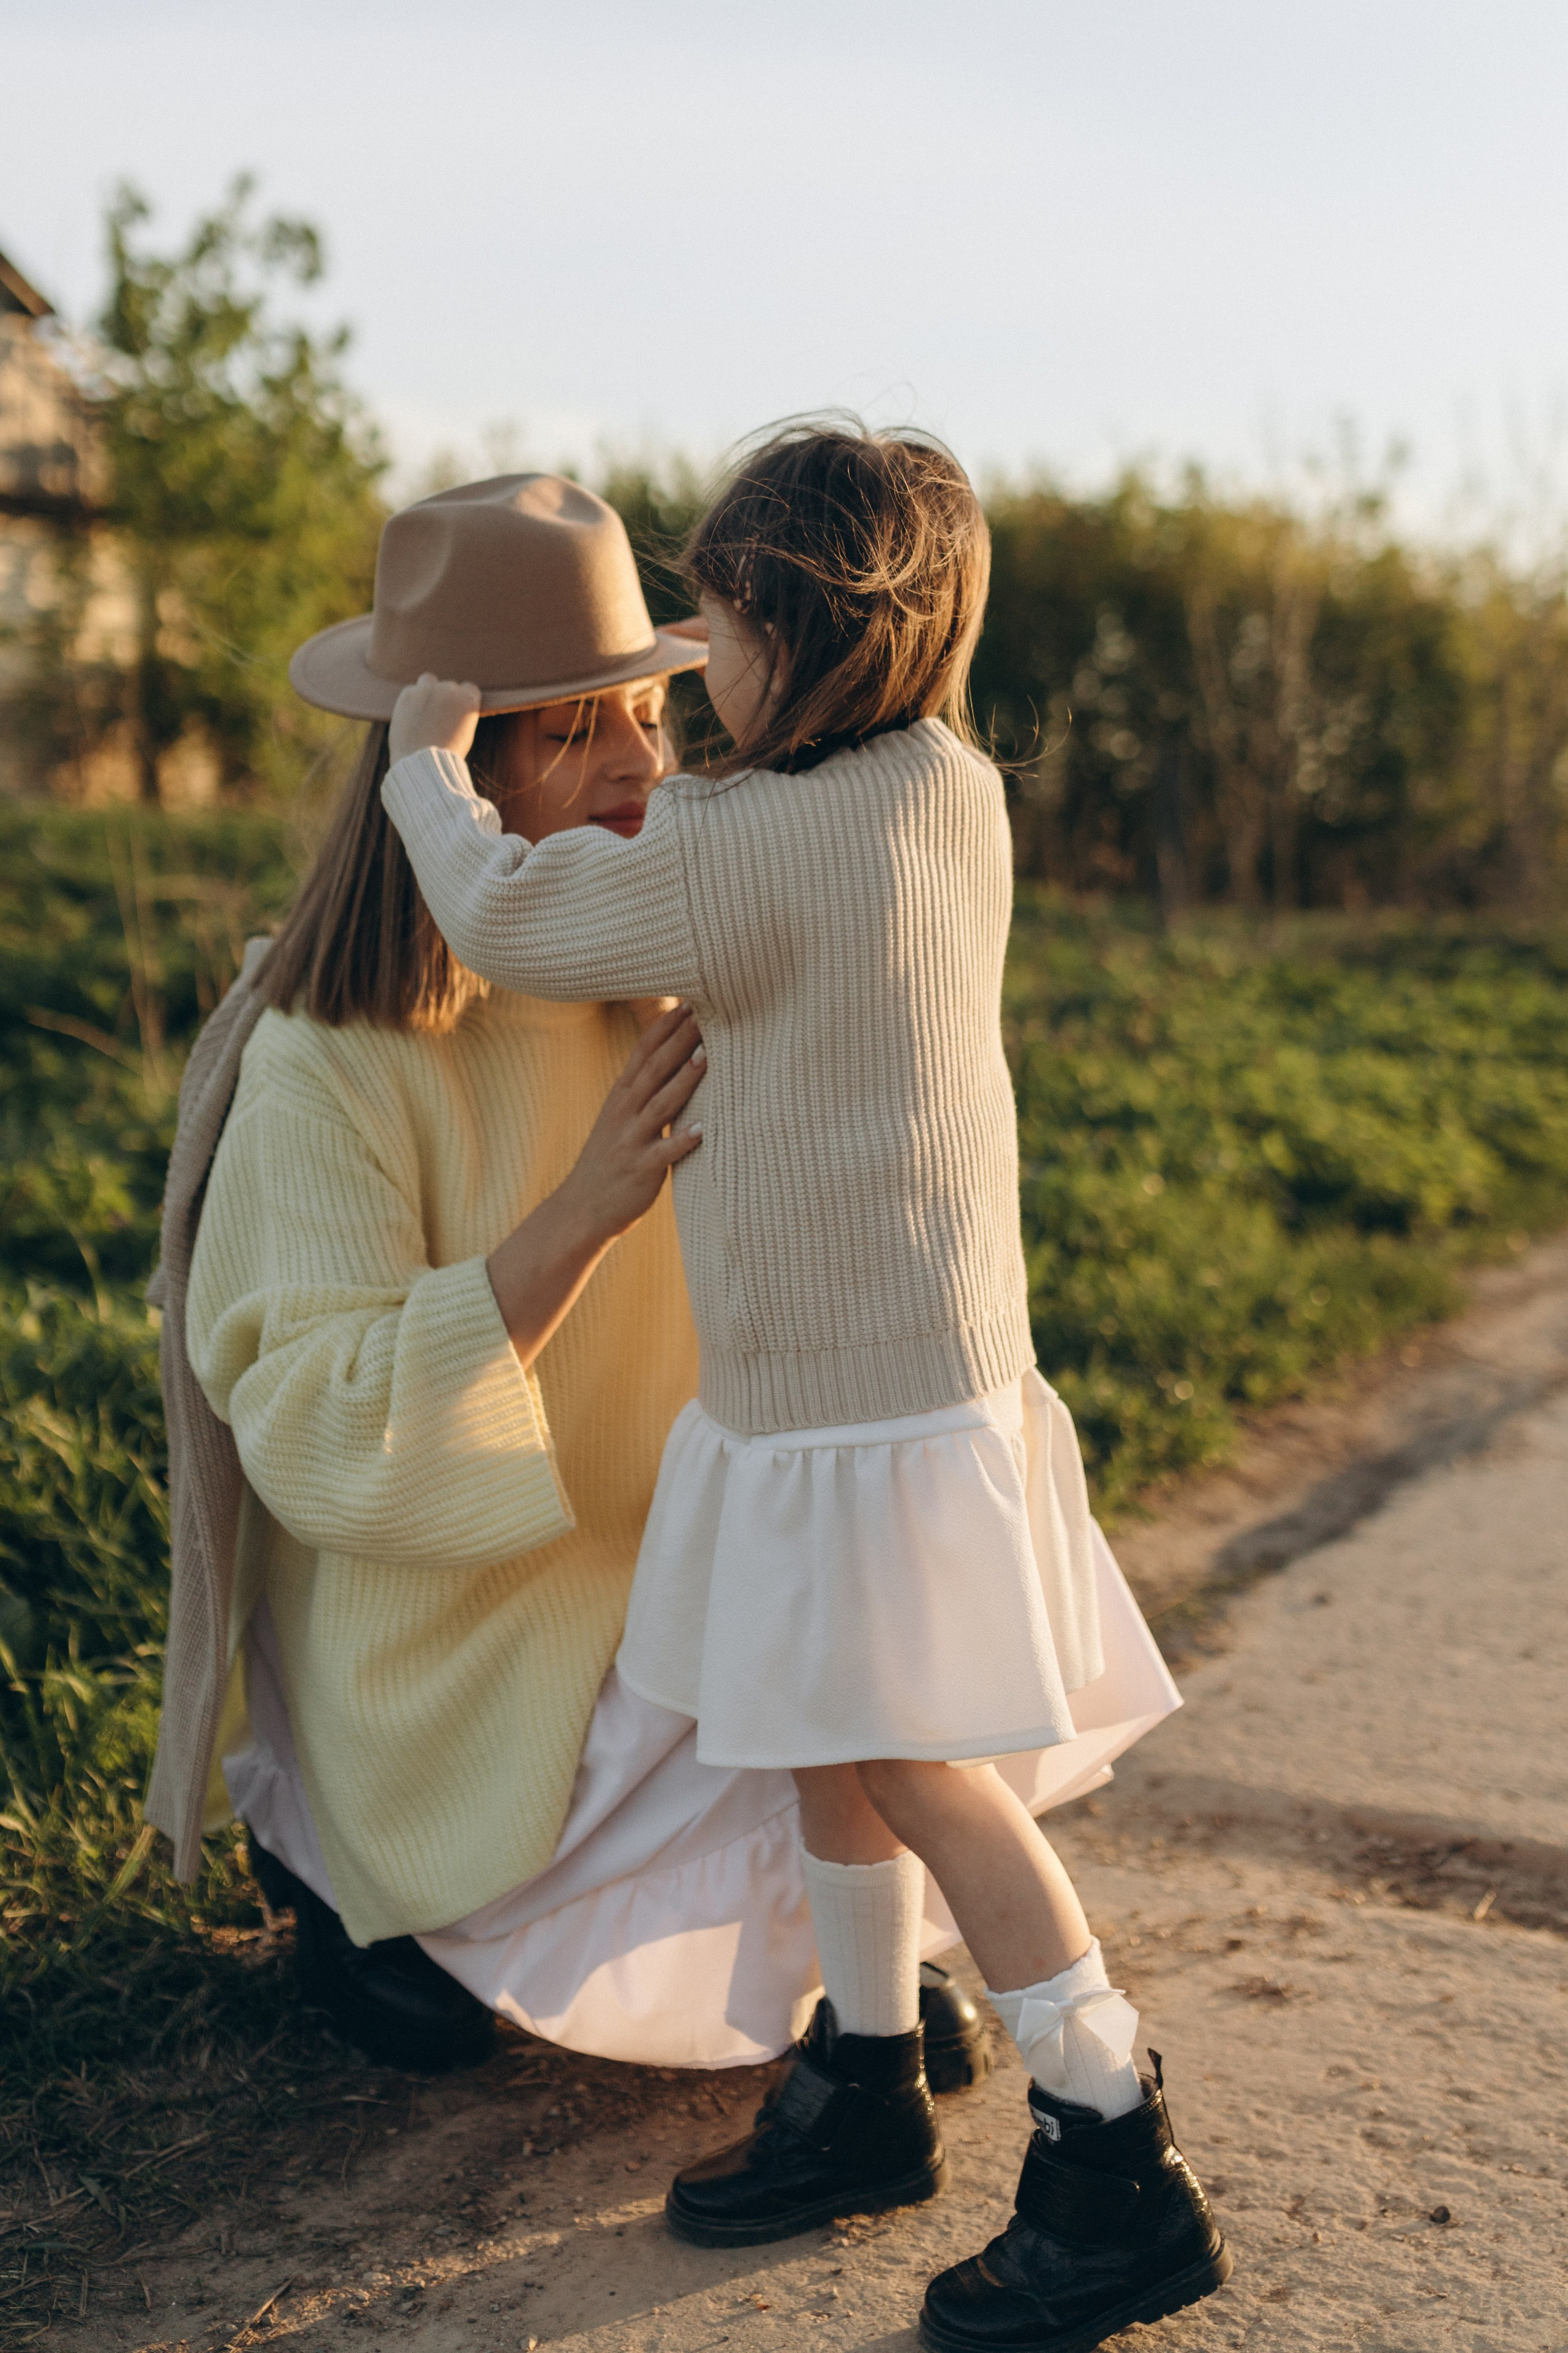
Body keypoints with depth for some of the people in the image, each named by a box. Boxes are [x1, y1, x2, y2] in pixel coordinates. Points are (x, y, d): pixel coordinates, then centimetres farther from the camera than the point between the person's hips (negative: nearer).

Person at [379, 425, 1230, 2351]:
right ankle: (868, 2091, 32)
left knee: (918, 1766, -4)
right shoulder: (958, 790, 5)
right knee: (837, 1748, 17)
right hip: (878, 1364, 9)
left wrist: (429, 760, 6)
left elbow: (508, 922, -10)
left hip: (865, 1389, -9)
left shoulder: (758, 848, -21)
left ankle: (1118, 2165, 6)